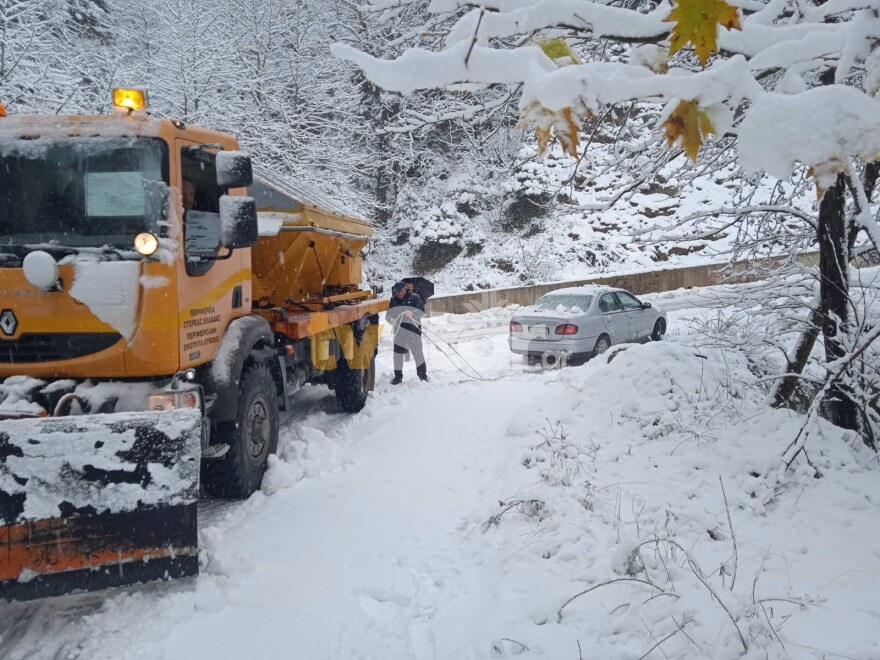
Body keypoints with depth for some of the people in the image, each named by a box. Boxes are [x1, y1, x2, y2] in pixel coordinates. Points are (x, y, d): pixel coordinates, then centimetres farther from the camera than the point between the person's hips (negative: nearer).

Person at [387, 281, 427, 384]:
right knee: (398, 353, 6)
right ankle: (398, 376, 18)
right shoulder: (393, 300, 8)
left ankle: (423, 374, 11)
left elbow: (422, 311, -10)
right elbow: (388, 314, 8)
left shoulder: (414, 297, -3)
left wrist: (412, 313, -29)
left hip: (413, 329, -3)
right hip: (399, 330, 4)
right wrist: (391, 319, -16)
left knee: (417, 352, -3)